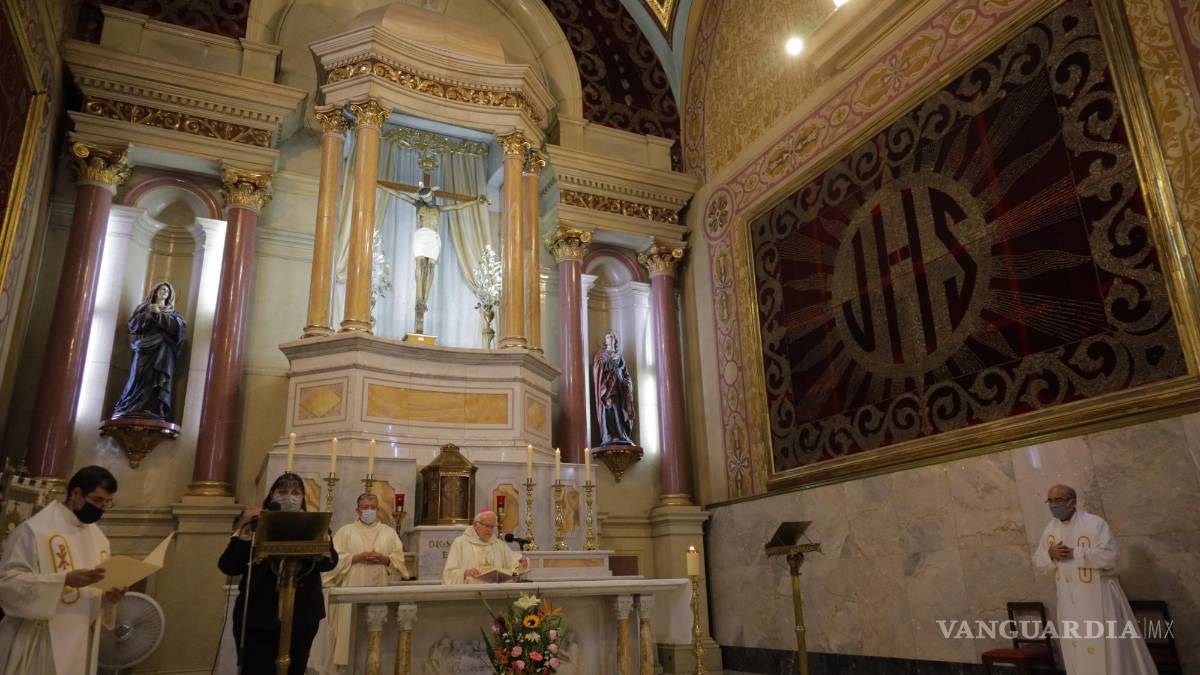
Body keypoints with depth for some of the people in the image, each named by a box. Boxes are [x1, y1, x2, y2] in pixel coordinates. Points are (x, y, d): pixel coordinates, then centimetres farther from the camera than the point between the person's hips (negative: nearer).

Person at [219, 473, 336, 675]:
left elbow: (329, 563, -7)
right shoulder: (254, 524, 2)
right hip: (258, 616, -1)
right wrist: (241, 531, -15)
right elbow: (228, 567, -5)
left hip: (302, 616, 2)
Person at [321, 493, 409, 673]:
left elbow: (400, 559, 8)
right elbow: (334, 558, -2)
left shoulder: (389, 532, 13)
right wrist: (356, 558, -12)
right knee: (348, 632, -2)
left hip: (379, 590, 2)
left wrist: (385, 559, -9)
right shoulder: (346, 531, 7)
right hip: (352, 590, -1)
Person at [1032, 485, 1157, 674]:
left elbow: (1110, 555, -22)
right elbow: (1038, 560, 9)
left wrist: (1073, 553, -22)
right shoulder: (1050, 529, 4)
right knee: (1076, 649, 13)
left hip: (1098, 594, -5)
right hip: (1069, 598, 5)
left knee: (1109, 646, 3)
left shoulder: (1095, 523, -14)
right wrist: (1050, 554, -13)